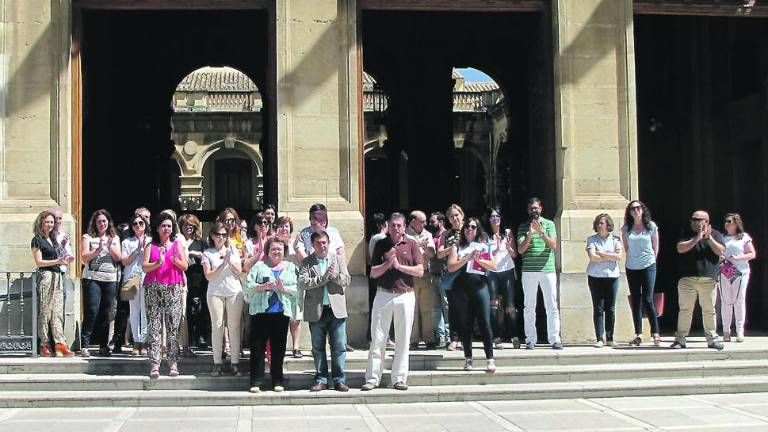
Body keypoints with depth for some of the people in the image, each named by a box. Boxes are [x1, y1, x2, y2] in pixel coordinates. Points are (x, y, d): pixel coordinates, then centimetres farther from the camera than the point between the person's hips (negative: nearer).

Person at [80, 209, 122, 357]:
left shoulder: (114, 238, 15)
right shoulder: (88, 237, 6)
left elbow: (118, 258, 6)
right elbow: (84, 257, -4)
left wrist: (110, 247, -10)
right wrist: (98, 250, -18)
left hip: (110, 279, 3)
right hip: (92, 278, -3)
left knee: (106, 313, 3)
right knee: (92, 312, -9)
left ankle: (103, 346, 9)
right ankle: (84, 345, -5)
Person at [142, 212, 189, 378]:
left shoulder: (178, 245, 16)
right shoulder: (151, 246, 14)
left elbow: (185, 266, 8)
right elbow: (144, 266, 2)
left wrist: (176, 261, -12)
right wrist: (158, 263, -15)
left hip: (174, 288, 0)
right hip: (154, 288, 0)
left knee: (173, 325, -4)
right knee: (154, 325, -6)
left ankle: (173, 363, -3)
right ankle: (154, 364, -8)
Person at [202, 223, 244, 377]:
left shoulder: (232, 251, 12)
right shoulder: (207, 253, 6)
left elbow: (239, 271, 6)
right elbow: (209, 276, -4)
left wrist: (231, 261, -10)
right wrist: (223, 263, -13)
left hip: (234, 292, 1)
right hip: (215, 293, -1)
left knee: (234, 327, -2)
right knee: (217, 326, -4)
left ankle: (235, 363, 0)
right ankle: (217, 363, 1)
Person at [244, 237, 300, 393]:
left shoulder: (291, 268, 13)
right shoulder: (259, 266, 11)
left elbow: (299, 288, 3)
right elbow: (248, 285, 1)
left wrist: (284, 288, -12)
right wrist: (263, 287, -13)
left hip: (282, 313, 1)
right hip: (261, 312, -1)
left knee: (278, 348, 3)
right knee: (258, 347, -1)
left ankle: (277, 381, 12)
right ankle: (255, 381, 5)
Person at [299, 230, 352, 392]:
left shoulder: (338, 259, 9)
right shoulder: (306, 262, 3)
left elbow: (347, 280, 1)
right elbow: (302, 283, -11)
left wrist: (334, 275, -18)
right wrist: (323, 278, -18)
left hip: (336, 310, 1)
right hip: (316, 311, -1)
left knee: (339, 347, 1)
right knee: (318, 348, 6)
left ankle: (339, 379, 9)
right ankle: (321, 379, 15)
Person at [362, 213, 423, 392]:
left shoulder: (411, 244, 5)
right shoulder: (381, 245, 7)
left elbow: (420, 271, -2)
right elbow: (373, 273, 3)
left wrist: (399, 265, -9)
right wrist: (388, 263, -12)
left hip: (405, 296, 0)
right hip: (383, 295, 0)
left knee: (403, 340, 4)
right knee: (377, 338, 0)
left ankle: (400, 378, 12)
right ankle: (372, 378, 5)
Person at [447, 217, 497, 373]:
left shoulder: (484, 246, 14)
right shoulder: (458, 246, 12)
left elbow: (494, 266, 5)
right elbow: (451, 267, 0)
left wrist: (479, 260, -8)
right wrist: (467, 258, -11)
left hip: (480, 285, 0)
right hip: (461, 287, 1)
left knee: (485, 323, -8)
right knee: (465, 325, 4)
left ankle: (490, 359, -7)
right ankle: (468, 359, 11)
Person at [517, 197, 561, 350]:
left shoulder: (549, 224, 7)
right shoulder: (523, 226, 8)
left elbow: (553, 245, -3)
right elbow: (520, 250, 0)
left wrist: (541, 232, -15)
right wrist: (530, 235, -13)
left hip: (548, 270, -1)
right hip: (529, 271, 1)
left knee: (552, 306, -2)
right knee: (529, 306, 2)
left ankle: (554, 339, 0)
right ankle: (531, 339, 7)